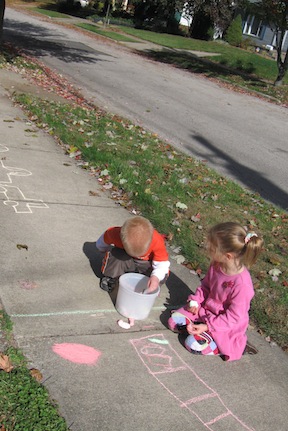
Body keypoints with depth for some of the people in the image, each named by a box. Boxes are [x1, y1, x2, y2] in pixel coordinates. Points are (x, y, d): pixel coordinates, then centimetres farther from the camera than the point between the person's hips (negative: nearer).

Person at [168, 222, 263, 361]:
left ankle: (238, 345, -1)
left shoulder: (242, 284, -34)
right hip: (205, 309, 7)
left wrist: (208, 326, -27)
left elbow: (234, 317, -25)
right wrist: (195, 301, -8)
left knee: (194, 344, -17)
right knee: (174, 321, -3)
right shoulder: (216, 264, -13)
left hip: (227, 324, -6)